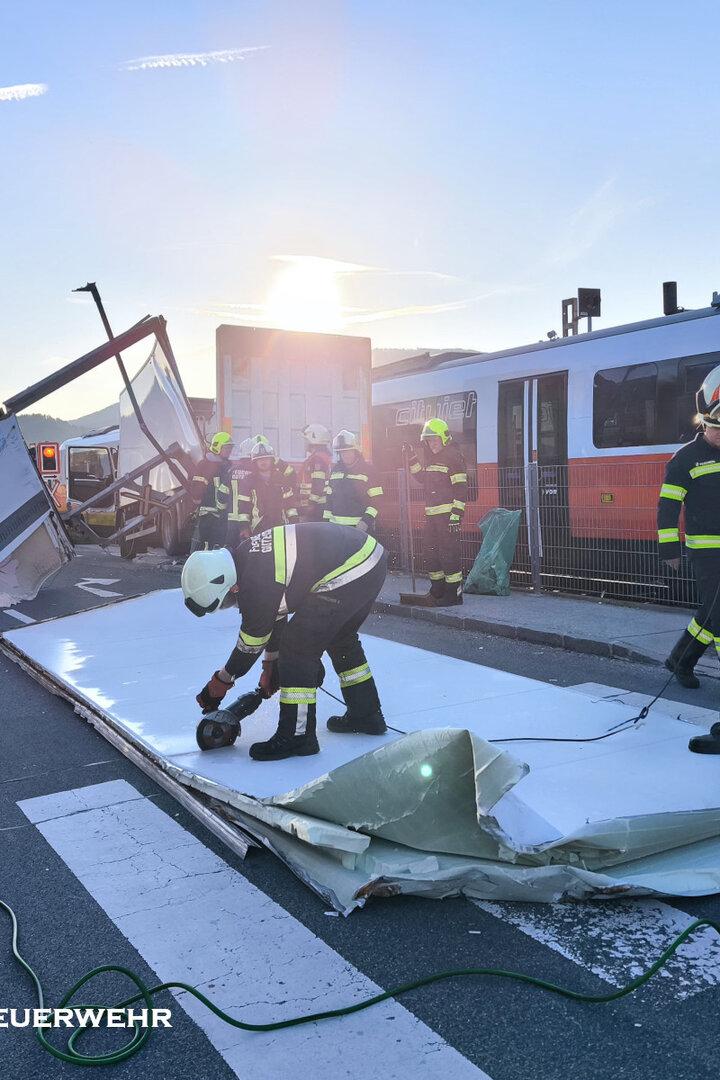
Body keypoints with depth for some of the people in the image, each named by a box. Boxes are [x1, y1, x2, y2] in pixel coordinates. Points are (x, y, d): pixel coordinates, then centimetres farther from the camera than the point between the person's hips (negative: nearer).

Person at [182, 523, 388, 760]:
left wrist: (219, 683, 10)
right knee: (340, 638, 26)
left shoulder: (256, 584, -18)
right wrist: (272, 665, 27)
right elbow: (274, 613, 22)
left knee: (297, 645, -5)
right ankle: (366, 715, 39)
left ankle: (298, 736, 3)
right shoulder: (246, 555, 10)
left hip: (349, 576, -10)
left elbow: (251, 644, -4)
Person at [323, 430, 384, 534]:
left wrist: (366, 519, -18)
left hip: (361, 525, -5)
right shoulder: (335, 469, 14)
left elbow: (376, 498, -8)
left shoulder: (367, 469, -3)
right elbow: (329, 496, 19)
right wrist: (327, 519, 13)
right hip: (336, 524, 5)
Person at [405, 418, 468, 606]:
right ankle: (437, 592, 23)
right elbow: (422, 478, 31)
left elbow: (461, 489, -14)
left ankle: (454, 593, -1)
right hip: (432, 514, 9)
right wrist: (413, 459, 18)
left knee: (449, 553, -7)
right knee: (431, 553, 13)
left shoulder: (453, 457, -9)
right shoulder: (430, 457, 17)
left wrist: (456, 516, -19)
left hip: (448, 514, -9)